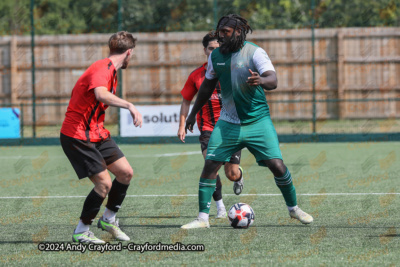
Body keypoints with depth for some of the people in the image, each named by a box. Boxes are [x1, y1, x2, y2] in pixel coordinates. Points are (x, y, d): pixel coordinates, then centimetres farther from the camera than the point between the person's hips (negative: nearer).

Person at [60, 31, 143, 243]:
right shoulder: (101, 70, -21)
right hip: (77, 136, -10)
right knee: (104, 184, -13)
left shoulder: (111, 71, 13)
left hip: (96, 134, 10)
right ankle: (80, 233, 2)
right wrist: (129, 105, -50)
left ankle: (108, 219, 25)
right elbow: (101, 95, -42)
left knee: (125, 173, 7)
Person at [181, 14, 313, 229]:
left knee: (277, 165, -8)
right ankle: (202, 218, -1)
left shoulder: (254, 52, -11)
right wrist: (193, 113, 24)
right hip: (228, 123, 3)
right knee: (210, 165, -9)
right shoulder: (216, 56, 3)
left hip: (257, 121, -3)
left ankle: (293, 209, 15)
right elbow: (207, 86, 18)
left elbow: (273, 81, -24)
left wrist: (260, 80, -47)